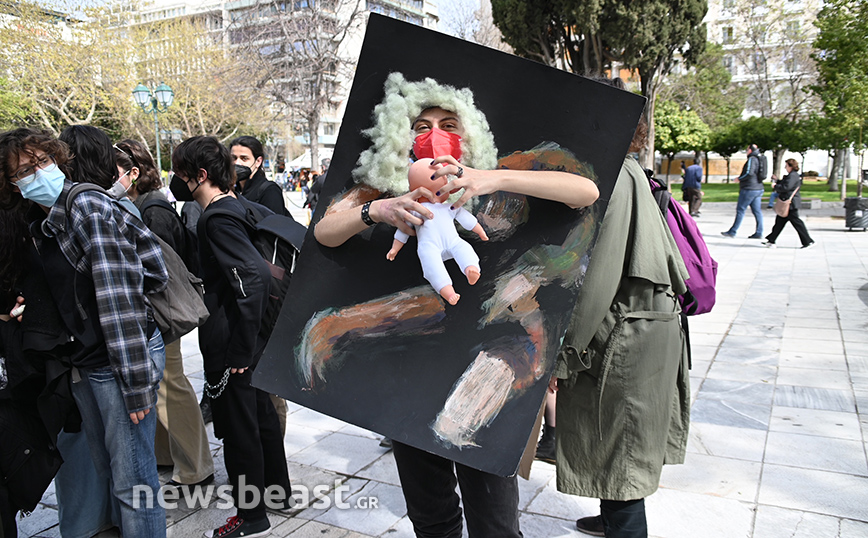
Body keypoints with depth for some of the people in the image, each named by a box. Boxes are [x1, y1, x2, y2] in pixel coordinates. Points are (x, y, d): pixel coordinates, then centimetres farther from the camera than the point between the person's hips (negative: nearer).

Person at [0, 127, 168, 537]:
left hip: (121, 359, -9)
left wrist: (136, 384, -22)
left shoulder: (88, 208, -15)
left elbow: (119, 301, -21)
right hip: (84, 363, 9)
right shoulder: (39, 222, 10)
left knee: (132, 482, -1)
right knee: (105, 470, 20)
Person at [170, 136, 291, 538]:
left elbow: (255, 276, -30)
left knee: (238, 428, 4)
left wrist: (240, 348, -24)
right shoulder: (233, 207, 9)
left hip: (229, 343, -9)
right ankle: (278, 490, 39)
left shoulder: (218, 219, -19)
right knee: (261, 415, 21)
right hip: (250, 337, 9)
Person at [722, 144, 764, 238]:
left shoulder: (752, 159, -11)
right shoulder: (759, 159, 16)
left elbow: (749, 173, -23)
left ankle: (732, 231, 0)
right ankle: (759, 233, 5)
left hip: (749, 189, -9)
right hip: (758, 188, 9)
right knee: (757, 211, 6)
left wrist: (739, 179, -8)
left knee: (740, 210, -4)